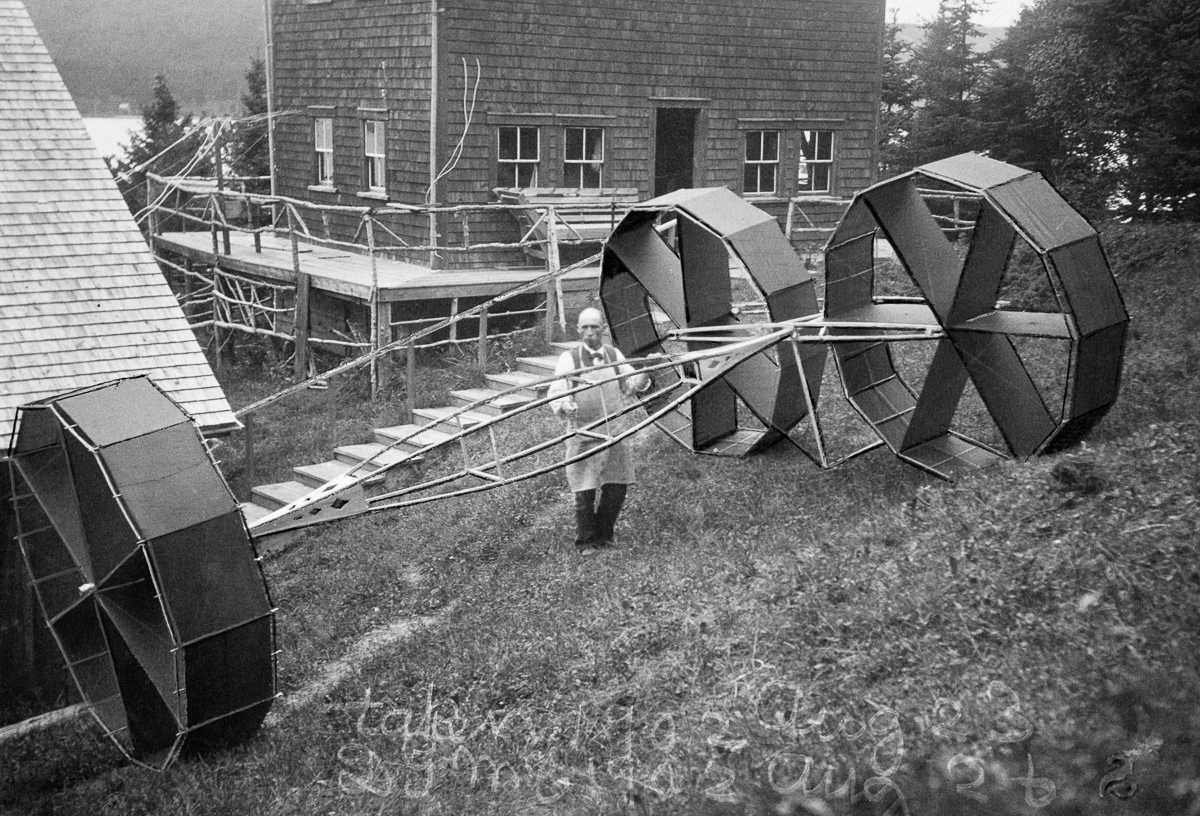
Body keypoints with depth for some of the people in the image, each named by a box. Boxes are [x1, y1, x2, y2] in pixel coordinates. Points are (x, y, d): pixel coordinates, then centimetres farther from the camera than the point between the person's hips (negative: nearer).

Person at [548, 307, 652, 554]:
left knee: (617, 487, 6)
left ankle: (603, 534, 27)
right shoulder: (569, 358, -4)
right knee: (585, 492, -3)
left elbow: (631, 383, 11)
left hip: (612, 432, 4)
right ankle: (585, 541, 15)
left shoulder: (614, 355, 9)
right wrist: (565, 405, -29)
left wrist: (643, 378, -12)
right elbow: (555, 394, -7)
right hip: (583, 434, -4)